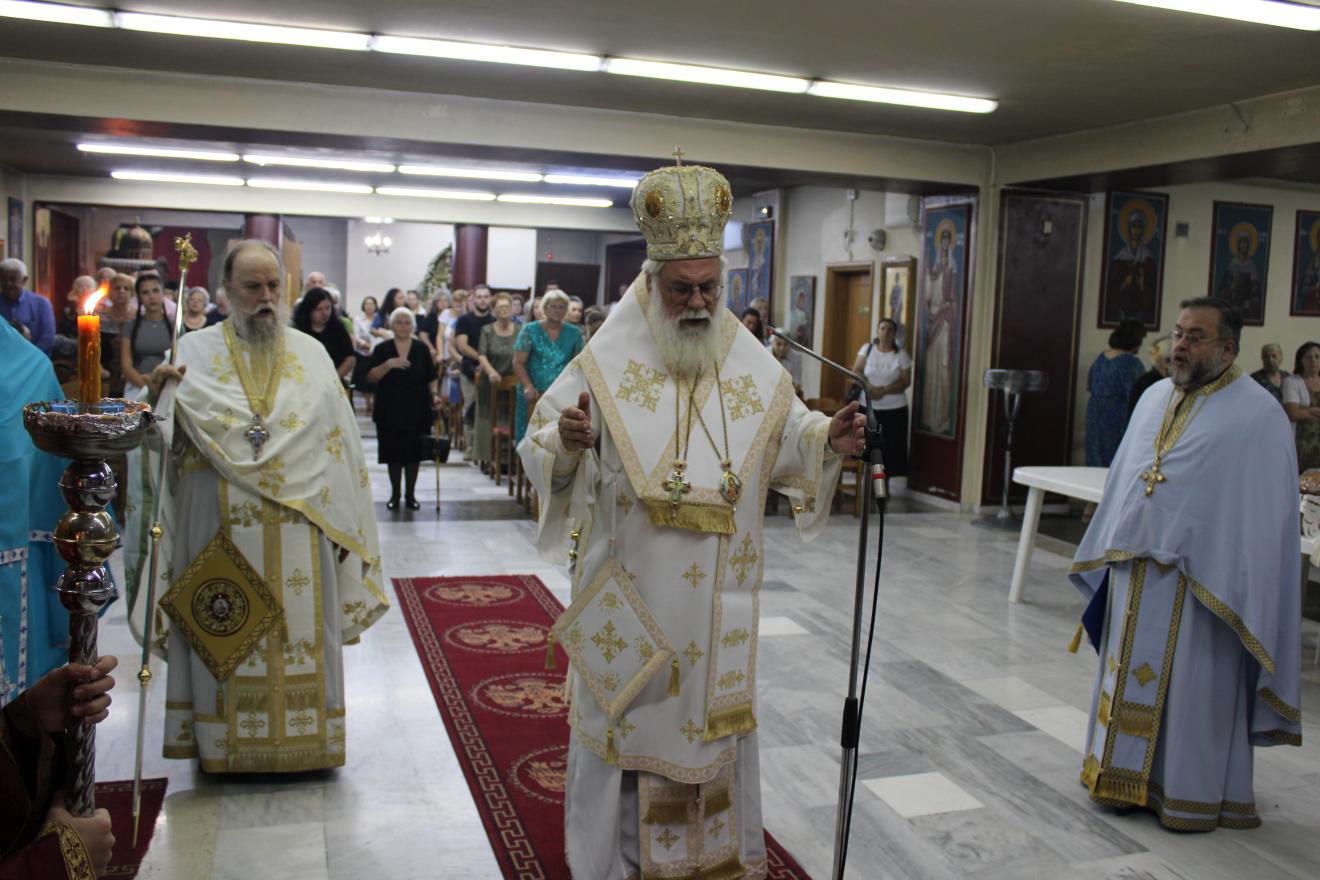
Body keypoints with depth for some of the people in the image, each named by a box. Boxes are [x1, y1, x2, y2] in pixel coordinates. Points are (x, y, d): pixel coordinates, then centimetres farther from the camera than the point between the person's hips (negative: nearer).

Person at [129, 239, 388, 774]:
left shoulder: (311, 354, 6)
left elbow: (340, 448, 5)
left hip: (298, 533, 1)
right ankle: (224, 741, 25)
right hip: (219, 531, -1)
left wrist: (346, 527, 2)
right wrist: (158, 400, -22)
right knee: (224, 640, 8)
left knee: (299, 634, 8)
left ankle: (300, 731, 26)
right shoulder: (194, 351, 2)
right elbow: (162, 440, -1)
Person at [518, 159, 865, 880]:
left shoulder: (751, 364, 1)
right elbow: (541, 450, -7)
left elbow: (789, 439, 11)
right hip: (629, 594, -3)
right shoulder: (607, 361, -8)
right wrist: (566, 441, -29)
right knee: (629, 722, 9)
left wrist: (828, 440, -10)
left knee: (714, 717, 16)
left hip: (717, 596, 3)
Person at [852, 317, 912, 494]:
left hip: (895, 408, -1)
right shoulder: (867, 349, 5)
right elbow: (856, 371, 0)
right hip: (868, 406, 2)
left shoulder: (901, 355, 0)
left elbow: (905, 381, -5)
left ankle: (896, 480, -2)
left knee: (893, 444, -4)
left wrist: (883, 390, -20)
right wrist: (868, 387, -19)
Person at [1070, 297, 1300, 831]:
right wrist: (1111, 553, 17)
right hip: (1135, 569, 7)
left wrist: (1241, 590, -15)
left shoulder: (1257, 414, -10)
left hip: (1199, 577, -6)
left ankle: (1196, 792, 21)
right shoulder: (1154, 398, 10)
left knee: (1196, 687, 5)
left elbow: (1268, 511, -11)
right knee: (1132, 677, 15)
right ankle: (1132, 777, 30)